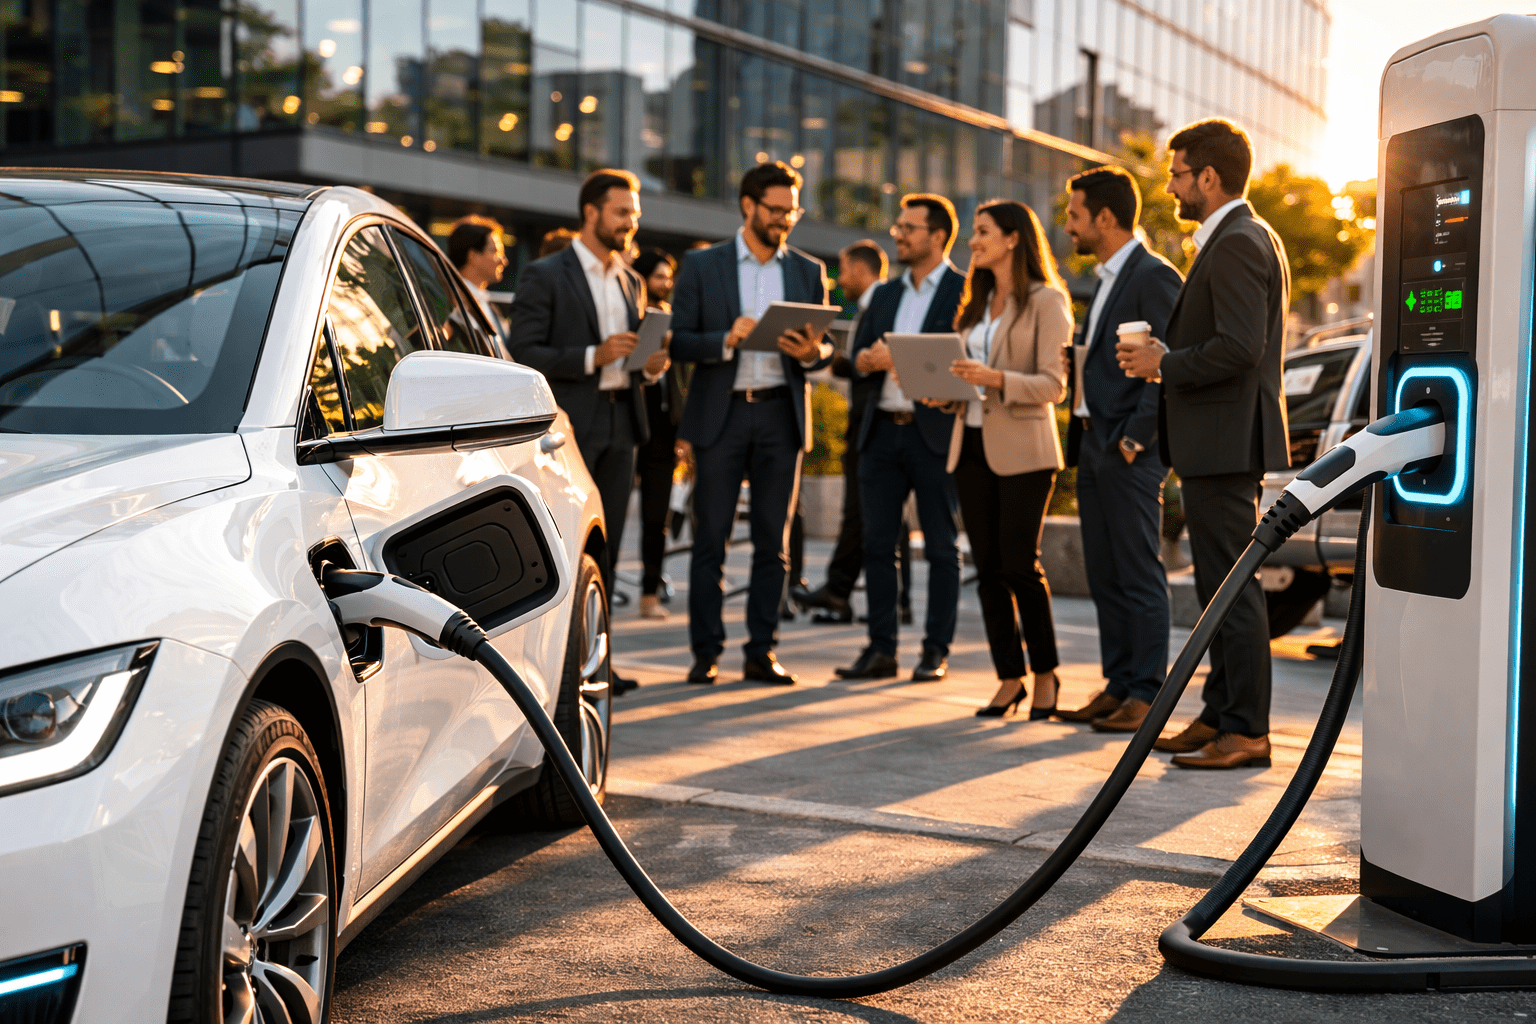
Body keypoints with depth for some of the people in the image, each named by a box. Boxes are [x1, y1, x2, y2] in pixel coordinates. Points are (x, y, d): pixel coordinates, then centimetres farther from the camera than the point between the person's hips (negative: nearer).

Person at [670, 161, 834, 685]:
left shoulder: (809, 271, 12)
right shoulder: (702, 266, 4)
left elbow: (825, 347, 12)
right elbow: (679, 342, -1)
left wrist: (811, 352, -11)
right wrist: (726, 340, -17)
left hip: (781, 413, 2)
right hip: (720, 413, -2)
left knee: (773, 540, 3)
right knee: (710, 539, -1)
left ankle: (761, 652, 9)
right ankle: (706, 653, 5)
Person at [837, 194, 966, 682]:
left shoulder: (966, 291, -3)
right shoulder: (885, 294, 18)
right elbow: (858, 354, 14)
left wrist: (900, 358, -14)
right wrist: (869, 359, -8)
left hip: (934, 432, -6)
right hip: (882, 431, 6)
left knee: (941, 547, 1)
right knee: (877, 544, 6)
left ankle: (937, 651, 8)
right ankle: (881, 648, 13)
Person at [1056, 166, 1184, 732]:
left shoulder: (1154, 276, -11)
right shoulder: (1107, 279, 20)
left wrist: (1136, 437, -18)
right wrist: (1082, 440, 14)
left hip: (1130, 452, -10)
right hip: (1093, 446, 10)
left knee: (1140, 575, -4)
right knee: (1104, 577, 11)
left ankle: (1146, 695, 1)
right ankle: (1118, 686, 18)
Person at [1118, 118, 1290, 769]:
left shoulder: (1238, 244, -15)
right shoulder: (1248, 238, 19)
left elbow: (1239, 347, -24)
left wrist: (1165, 364, -13)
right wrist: (1167, 359, 14)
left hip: (1226, 442, -11)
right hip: (1220, 442, 11)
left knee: (1232, 587, -7)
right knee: (1220, 587, 15)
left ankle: (1245, 732, -2)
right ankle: (1220, 716, 22)